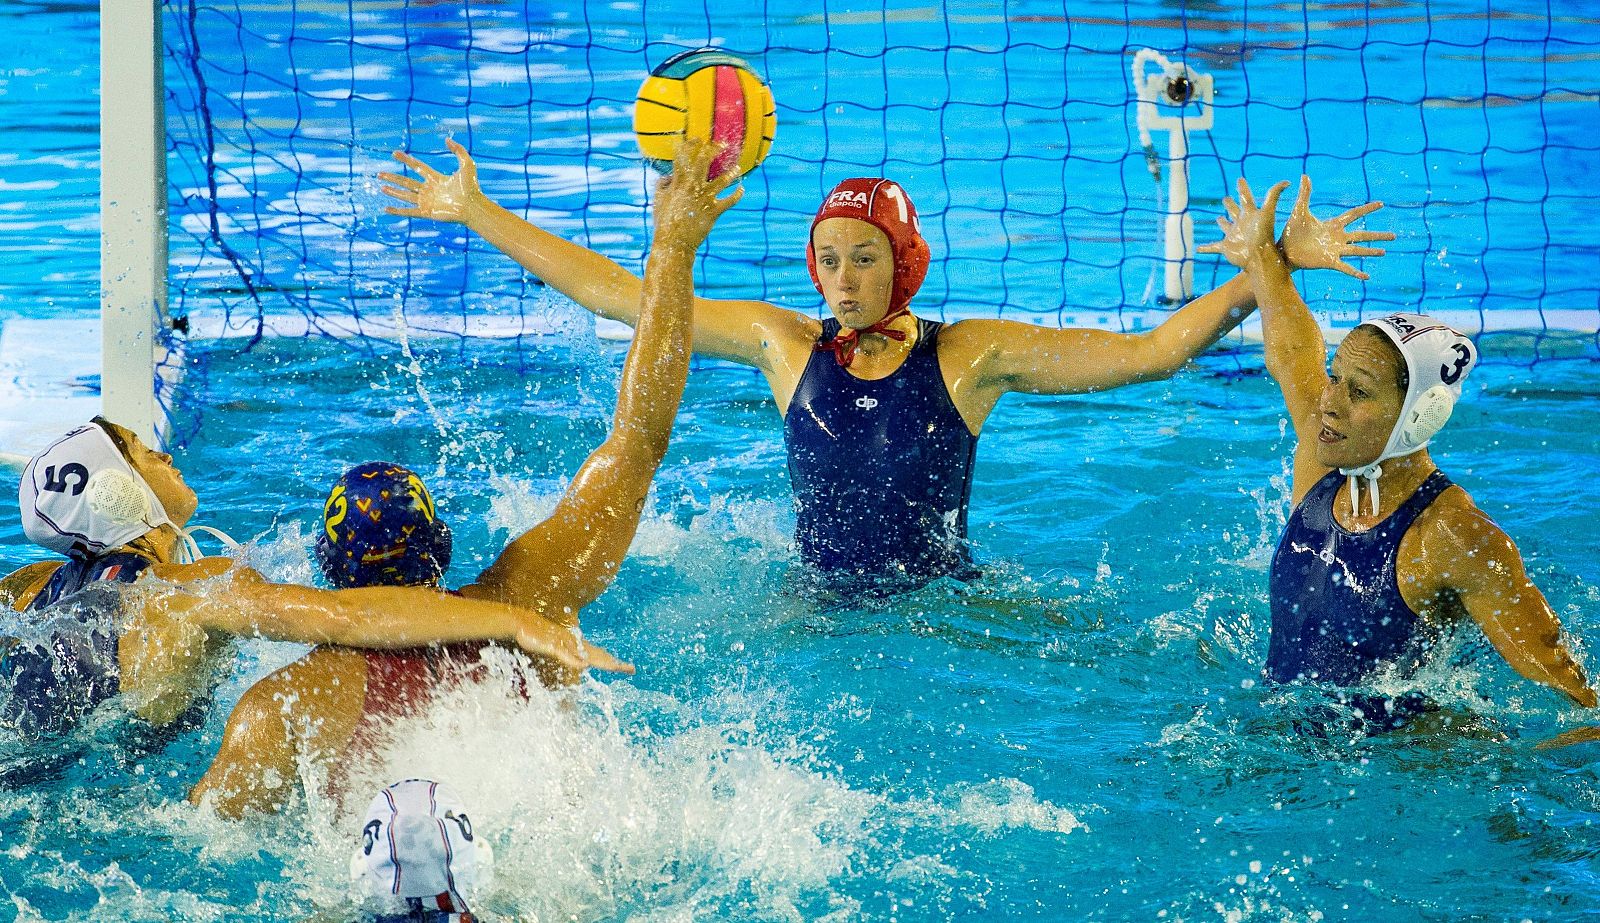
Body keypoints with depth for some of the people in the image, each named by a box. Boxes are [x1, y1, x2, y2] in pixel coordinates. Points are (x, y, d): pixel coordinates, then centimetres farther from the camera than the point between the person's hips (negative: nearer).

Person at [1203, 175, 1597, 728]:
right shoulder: (1321, 464, 1)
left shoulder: (1456, 539, -19)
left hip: (1392, 740, -8)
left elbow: (1554, 678, -16)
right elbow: (1290, 354, 21)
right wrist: (1264, 261, 31)